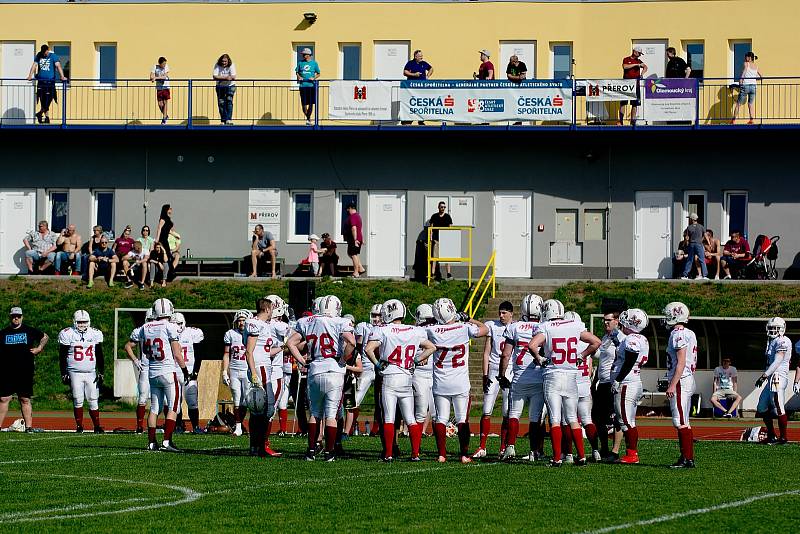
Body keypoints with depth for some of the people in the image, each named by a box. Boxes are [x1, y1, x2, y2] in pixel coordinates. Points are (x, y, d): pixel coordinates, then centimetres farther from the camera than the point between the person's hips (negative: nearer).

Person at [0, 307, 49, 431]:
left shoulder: (29, 331, 6)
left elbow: (45, 337, 21)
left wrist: (39, 348, 6)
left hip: (25, 373, -1)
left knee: (25, 399, 3)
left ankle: (29, 426, 5)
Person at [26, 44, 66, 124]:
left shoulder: (53, 57, -2)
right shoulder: (38, 56, 9)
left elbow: (58, 66, -12)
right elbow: (34, 65, 3)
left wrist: (62, 76, -26)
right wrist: (30, 75, -10)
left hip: (50, 81, -3)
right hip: (40, 81, 3)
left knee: (48, 100, -8)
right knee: (42, 101, 1)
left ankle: (39, 113, 10)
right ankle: (47, 117, 9)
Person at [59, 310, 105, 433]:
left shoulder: (95, 334, 7)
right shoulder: (67, 334, -2)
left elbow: (99, 356, 11)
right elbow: (62, 357, 1)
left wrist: (101, 373, 6)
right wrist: (64, 374, -4)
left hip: (91, 373, 2)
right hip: (75, 372, -2)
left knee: (93, 400, -1)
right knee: (78, 400, -5)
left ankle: (97, 426, 5)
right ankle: (79, 426, 3)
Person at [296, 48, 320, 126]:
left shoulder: (314, 63, 6)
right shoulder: (300, 63, 11)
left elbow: (318, 74, 10)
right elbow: (297, 72, 17)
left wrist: (314, 78, -9)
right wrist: (299, 77, -4)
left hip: (311, 85, -2)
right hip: (303, 85, 2)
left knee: (311, 104, -4)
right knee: (304, 103, 0)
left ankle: (308, 119, 9)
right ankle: (308, 118, 19)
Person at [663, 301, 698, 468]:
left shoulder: (678, 334, -14)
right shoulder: (690, 334, 15)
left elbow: (681, 363, -20)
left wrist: (672, 385, -21)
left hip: (680, 381, -10)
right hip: (689, 380, 10)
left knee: (681, 422, -9)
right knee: (683, 422, 13)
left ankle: (687, 459, -10)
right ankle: (687, 458, 15)